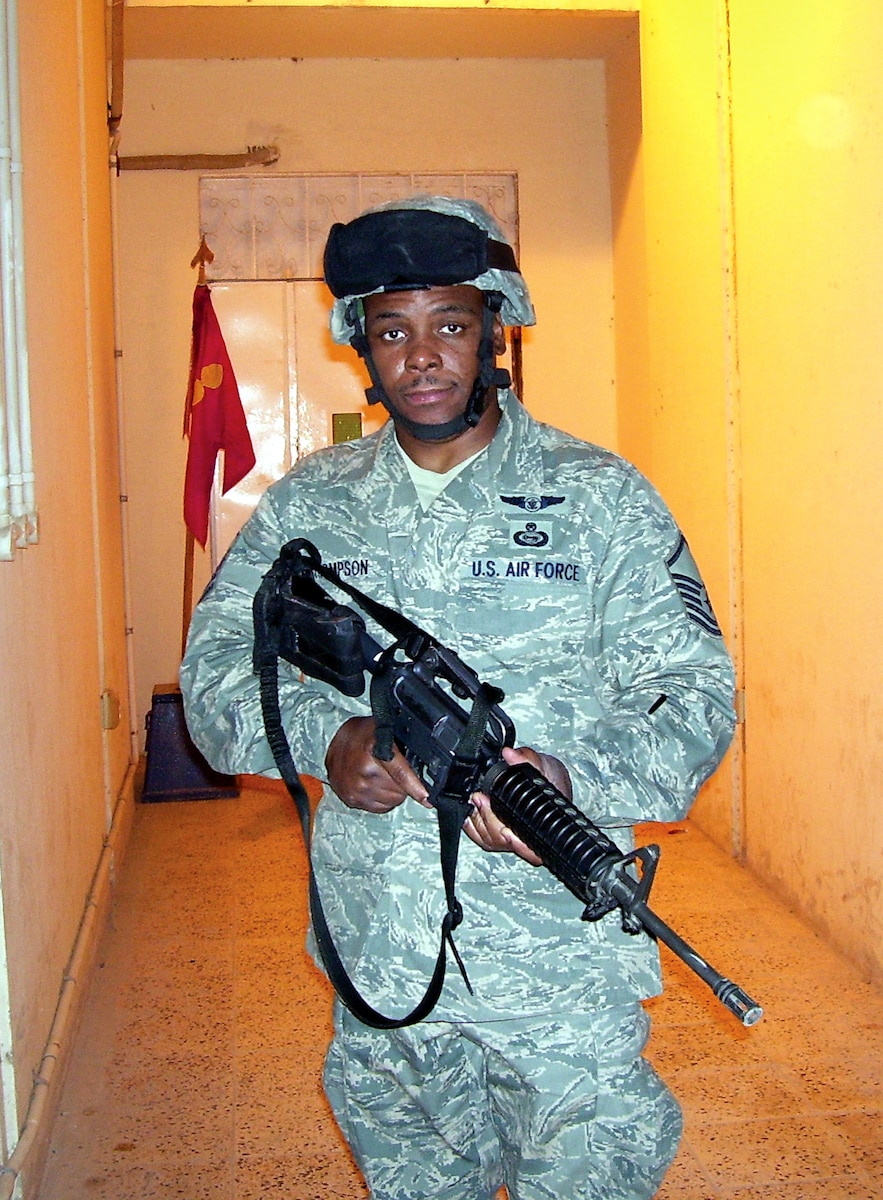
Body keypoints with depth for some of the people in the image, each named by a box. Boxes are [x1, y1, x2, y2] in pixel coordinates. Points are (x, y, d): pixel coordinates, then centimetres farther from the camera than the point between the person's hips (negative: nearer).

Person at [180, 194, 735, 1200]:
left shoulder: (599, 496, -2)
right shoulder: (308, 504, 5)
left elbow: (691, 690, -5)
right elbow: (216, 663, 1)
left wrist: (575, 780, -25)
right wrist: (325, 738, -19)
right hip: (374, 968, 3)